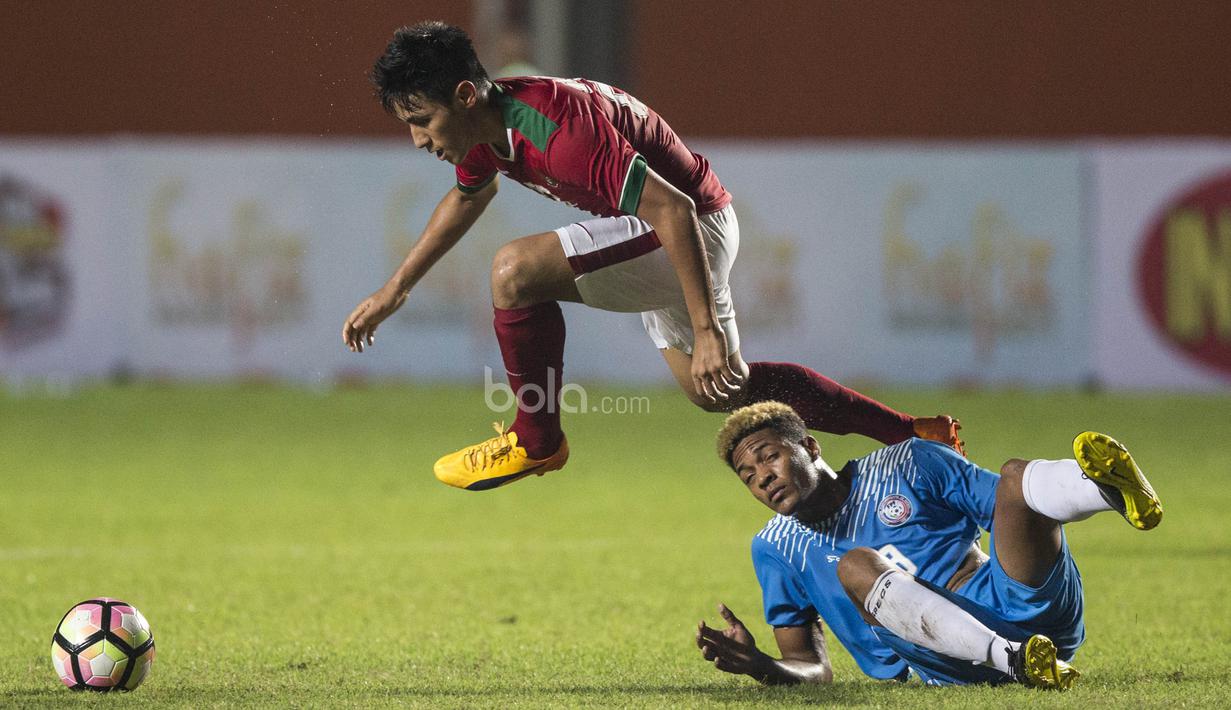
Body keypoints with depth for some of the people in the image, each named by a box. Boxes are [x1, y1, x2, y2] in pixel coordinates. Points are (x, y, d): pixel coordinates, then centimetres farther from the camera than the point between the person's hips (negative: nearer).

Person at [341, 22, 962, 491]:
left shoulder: (558, 130, -33)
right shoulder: (483, 128, -4)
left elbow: (674, 210, -34)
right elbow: (468, 197, 22)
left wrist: (708, 332, -35)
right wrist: (393, 292, 25)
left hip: (694, 226, -10)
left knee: (516, 270, -25)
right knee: (712, 391, 23)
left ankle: (536, 439, -6)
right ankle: (912, 435, 31)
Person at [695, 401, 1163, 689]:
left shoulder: (907, 466, 14)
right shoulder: (777, 550, 19)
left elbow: (1013, 512, 10)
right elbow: (811, 667, 16)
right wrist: (761, 667, -7)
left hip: (1028, 609, 0)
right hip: (945, 666, 0)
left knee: (1015, 477, -20)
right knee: (854, 565, -26)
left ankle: (1109, 485, -58)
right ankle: (1014, 659, -50)